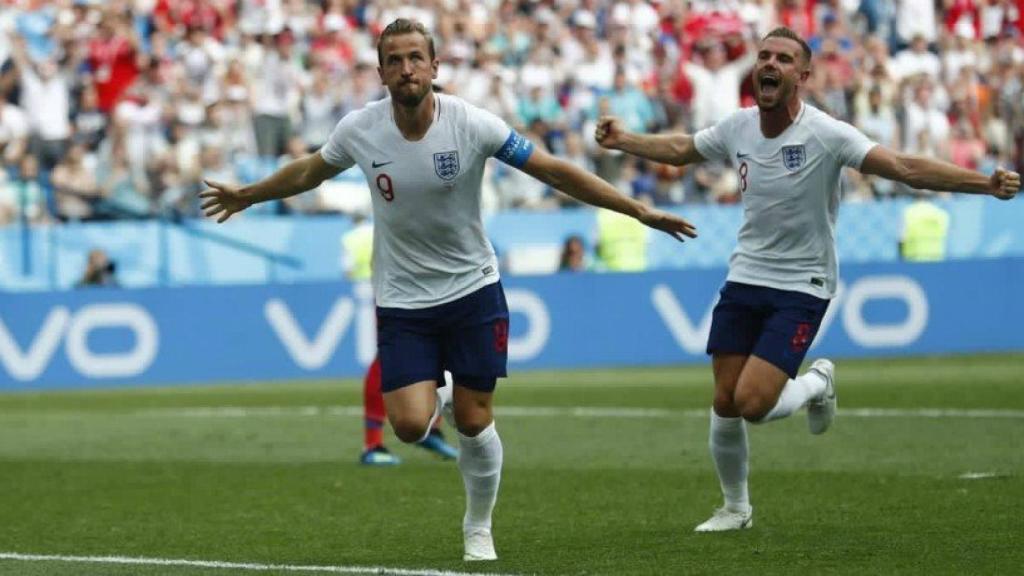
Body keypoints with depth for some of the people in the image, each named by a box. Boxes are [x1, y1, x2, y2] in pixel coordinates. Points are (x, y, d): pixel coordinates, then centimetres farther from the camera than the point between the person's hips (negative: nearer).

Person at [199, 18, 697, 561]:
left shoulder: (472, 124, -18)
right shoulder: (359, 129, -12)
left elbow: (556, 171, -13)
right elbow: (309, 171, 11)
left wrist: (639, 210, -16)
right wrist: (248, 195, 22)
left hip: (472, 289, -1)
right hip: (401, 300, 1)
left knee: (475, 421, 1)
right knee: (409, 426, -12)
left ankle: (478, 527, 26)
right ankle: (436, 395, 26)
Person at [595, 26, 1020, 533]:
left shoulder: (825, 135, -18)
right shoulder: (737, 128, -2)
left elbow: (905, 168, -27)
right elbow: (679, 150, 21)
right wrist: (622, 141, 19)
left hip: (801, 287, -5)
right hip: (745, 278, 5)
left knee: (753, 404, -17)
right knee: (725, 403, 2)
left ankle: (817, 383, 17)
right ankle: (735, 508, 24)